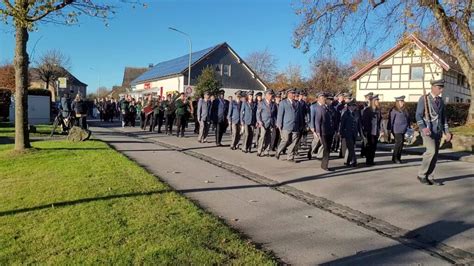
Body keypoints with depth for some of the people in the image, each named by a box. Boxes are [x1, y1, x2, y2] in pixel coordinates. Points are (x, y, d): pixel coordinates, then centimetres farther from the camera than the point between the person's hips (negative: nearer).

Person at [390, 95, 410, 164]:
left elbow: (408, 118, 19)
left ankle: (398, 158, 17)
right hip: (397, 130, -7)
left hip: (404, 130, 7)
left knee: (401, 143, 8)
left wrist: (408, 127, 13)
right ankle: (394, 158, -1)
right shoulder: (394, 110, -7)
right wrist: (390, 130, -8)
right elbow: (391, 120, -7)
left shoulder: (404, 110, 14)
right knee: (399, 142, -11)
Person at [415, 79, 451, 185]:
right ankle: (421, 174, -7)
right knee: (431, 151, -20)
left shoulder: (441, 101, 14)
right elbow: (418, 116, -12)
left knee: (435, 154, 5)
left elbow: (443, 117, 17)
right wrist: (423, 128, -27)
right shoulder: (423, 99, -5)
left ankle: (429, 177, 13)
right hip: (427, 130, -6)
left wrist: (446, 132, 9)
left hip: (438, 131, 6)